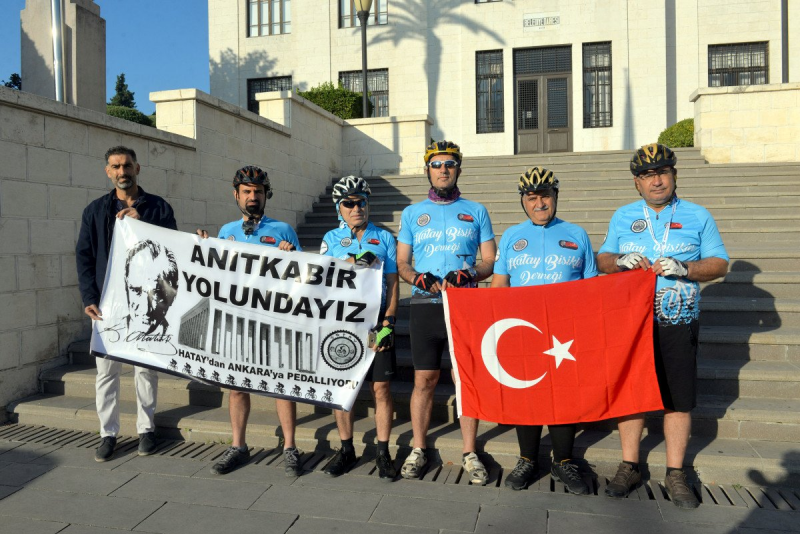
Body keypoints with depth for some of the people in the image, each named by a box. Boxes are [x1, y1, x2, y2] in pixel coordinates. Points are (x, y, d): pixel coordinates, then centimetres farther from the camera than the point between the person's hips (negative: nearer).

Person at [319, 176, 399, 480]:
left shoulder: (384, 238, 7)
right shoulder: (331, 239, 9)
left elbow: (392, 283, 4)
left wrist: (387, 323, -7)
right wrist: (354, 263, -16)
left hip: (375, 322, -1)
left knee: (381, 387, 0)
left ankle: (383, 453, 14)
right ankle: (346, 450, 23)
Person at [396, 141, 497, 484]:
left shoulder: (476, 212, 11)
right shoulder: (412, 213, 13)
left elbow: (490, 260, 7)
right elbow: (402, 262, 12)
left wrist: (468, 274, -13)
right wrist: (417, 277, -10)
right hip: (425, 306, 1)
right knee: (424, 380, 3)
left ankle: (470, 454, 14)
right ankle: (418, 450, 17)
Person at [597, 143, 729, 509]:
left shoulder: (698, 216, 5)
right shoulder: (622, 217, 10)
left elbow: (720, 264, 3)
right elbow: (602, 260, 11)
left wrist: (685, 267, -16)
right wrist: (620, 261, -12)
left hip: (678, 325, -1)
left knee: (679, 399, 4)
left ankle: (675, 474, 19)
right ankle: (629, 467, 20)